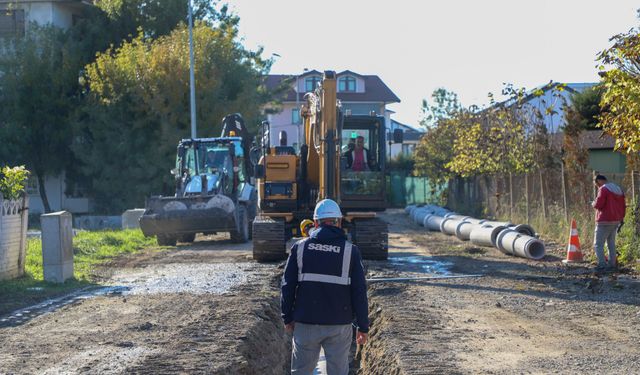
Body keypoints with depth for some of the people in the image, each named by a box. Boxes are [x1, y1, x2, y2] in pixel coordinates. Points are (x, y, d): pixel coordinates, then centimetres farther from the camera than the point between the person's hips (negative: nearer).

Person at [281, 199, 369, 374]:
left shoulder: (300, 248, 1)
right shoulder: (350, 251, -3)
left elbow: (288, 286, 2)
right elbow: (359, 292, -4)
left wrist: (288, 318, 12)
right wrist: (363, 326, 3)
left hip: (306, 323, 1)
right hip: (339, 325, -1)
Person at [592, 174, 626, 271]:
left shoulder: (603, 189, -13)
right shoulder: (618, 190, 14)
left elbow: (598, 205, -19)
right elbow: (623, 206, 16)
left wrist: (594, 203, 2)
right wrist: (621, 218, 21)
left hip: (604, 222, -8)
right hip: (616, 221, 8)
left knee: (598, 244, -5)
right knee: (611, 243, 16)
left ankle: (601, 264, -14)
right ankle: (612, 264, 12)